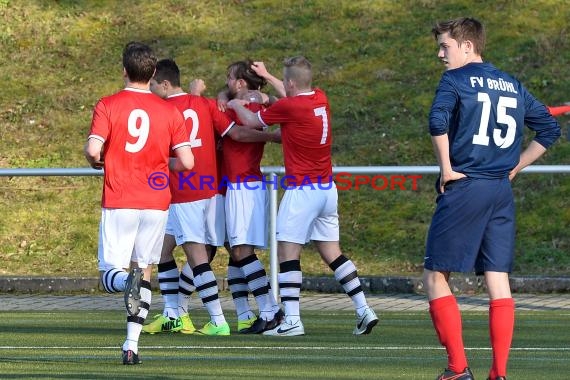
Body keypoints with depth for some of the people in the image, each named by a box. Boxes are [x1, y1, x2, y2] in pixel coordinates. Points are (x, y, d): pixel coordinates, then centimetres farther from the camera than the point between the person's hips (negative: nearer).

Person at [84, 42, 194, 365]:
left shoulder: (108, 106, -3)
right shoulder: (170, 111, 3)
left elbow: (93, 150, -14)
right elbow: (187, 162, -2)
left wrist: (96, 162, 10)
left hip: (119, 204, -2)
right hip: (156, 203, 2)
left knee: (111, 274, 4)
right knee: (145, 270, 13)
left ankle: (127, 282, -33)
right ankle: (132, 346, 7)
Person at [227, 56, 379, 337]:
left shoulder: (287, 107, -14)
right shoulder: (321, 99, 7)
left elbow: (251, 121, 2)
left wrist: (236, 105, 22)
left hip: (302, 190, -7)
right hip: (328, 188, 7)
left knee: (288, 251, -4)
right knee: (331, 252, 12)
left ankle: (292, 320, -10)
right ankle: (364, 311, 7)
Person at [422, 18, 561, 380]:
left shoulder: (456, 80, -3)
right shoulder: (513, 85, 16)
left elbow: (438, 121, -21)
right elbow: (550, 129, 20)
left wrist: (446, 168, -11)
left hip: (464, 188, -6)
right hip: (502, 192, 6)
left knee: (436, 276, 2)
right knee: (499, 281, 5)